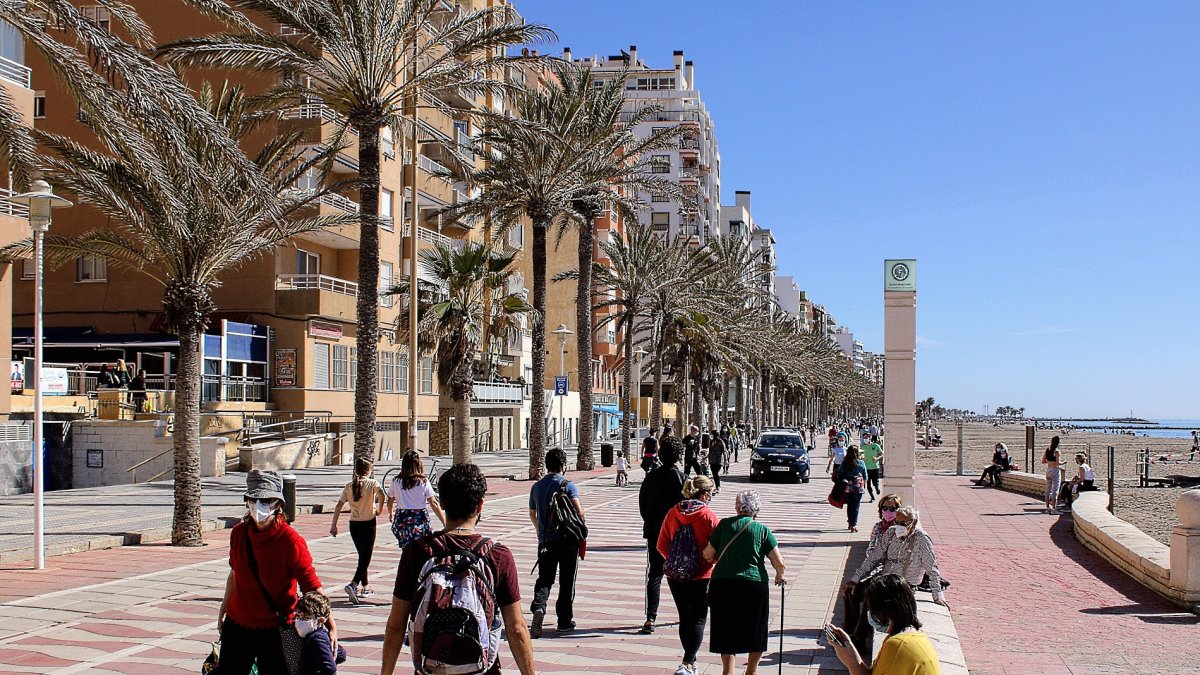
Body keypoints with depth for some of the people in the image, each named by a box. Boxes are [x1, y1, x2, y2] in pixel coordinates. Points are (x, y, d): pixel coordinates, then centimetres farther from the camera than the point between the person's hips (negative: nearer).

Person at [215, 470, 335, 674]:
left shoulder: (291, 541, -17)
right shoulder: (238, 533, 0)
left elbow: (312, 586, -15)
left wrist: (331, 626, -17)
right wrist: (223, 610, 23)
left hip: (275, 631, -5)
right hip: (236, 625, 5)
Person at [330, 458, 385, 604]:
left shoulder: (349, 486, 5)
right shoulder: (372, 483, -6)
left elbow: (338, 506, 0)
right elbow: (381, 494, -26)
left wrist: (333, 525, 3)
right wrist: (379, 509, -10)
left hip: (354, 525, 5)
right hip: (368, 524, -5)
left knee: (362, 556, 19)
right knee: (365, 558, -3)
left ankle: (365, 587, 27)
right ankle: (353, 585, -23)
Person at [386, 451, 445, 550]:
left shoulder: (396, 482, 1)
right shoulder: (424, 482, -6)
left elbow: (390, 502, 13)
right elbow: (434, 504, -7)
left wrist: (391, 513, 35)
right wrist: (446, 523, -3)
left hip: (401, 520, 2)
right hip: (420, 519, -2)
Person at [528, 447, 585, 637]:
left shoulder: (536, 486, 7)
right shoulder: (568, 485, -8)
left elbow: (532, 514, 19)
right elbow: (579, 511, -20)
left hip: (545, 541, 3)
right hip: (567, 540, -3)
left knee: (544, 579, 8)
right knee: (567, 581, 8)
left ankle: (538, 607, -18)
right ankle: (564, 620, 13)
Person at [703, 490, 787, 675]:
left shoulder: (725, 524, 5)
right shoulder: (763, 530, 3)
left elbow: (708, 554, 7)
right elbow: (779, 563, -1)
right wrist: (779, 576, 20)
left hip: (722, 584, 1)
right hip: (754, 584, -1)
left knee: (726, 631, 11)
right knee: (756, 631, 19)